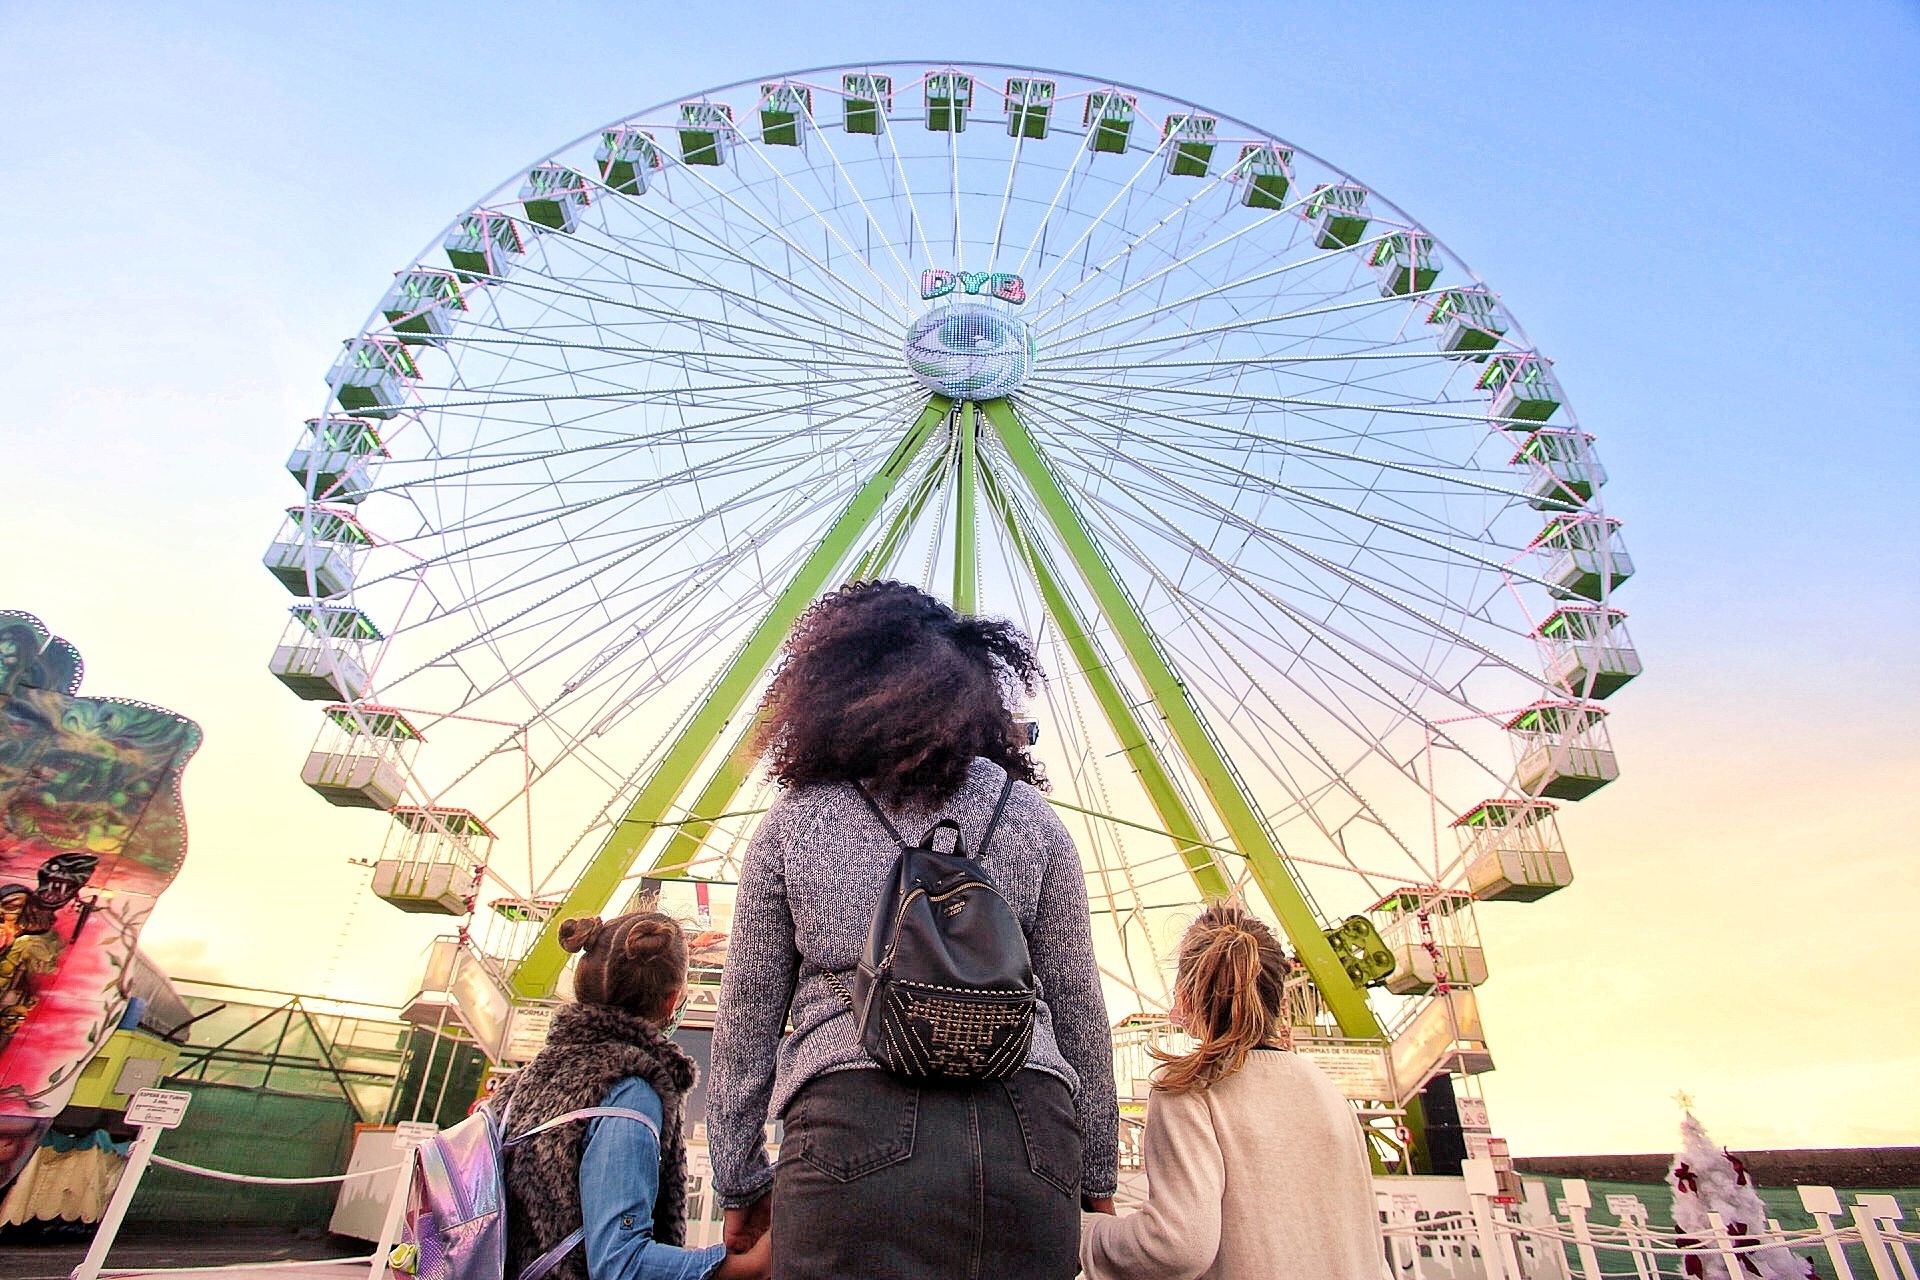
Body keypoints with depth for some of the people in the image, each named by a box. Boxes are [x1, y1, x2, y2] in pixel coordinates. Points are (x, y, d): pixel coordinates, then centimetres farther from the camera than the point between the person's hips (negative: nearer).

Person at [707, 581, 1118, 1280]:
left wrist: (739, 1181, 19)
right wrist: (1095, 1179, 19)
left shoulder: (793, 823, 4)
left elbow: (747, 1018, 8)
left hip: (854, 1132, -2)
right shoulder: (1031, 817, 6)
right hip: (1029, 1137, 3)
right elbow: (1078, 1010, 8)